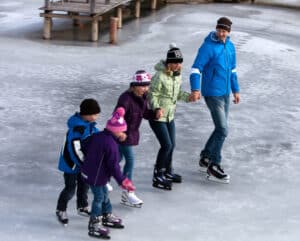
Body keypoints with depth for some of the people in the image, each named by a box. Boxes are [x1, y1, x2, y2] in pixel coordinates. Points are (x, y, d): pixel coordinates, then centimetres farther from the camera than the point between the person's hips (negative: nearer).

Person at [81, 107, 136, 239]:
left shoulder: (97, 135, 1)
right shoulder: (111, 144, -25)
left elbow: (86, 148, 13)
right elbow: (113, 165, -23)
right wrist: (122, 181, -15)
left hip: (88, 171, 9)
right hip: (96, 176, -9)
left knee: (104, 194, 24)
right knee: (99, 198, 1)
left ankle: (107, 216, 40)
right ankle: (94, 225, 6)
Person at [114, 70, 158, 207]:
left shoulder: (143, 97, -1)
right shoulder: (126, 98, -26)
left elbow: (145, 114, 10)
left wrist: (155, 114, -10)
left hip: (132, 132, 8)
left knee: (118, 158, 22)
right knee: (130, 160, -10)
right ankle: (127, 194, -3)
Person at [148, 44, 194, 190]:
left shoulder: (178, 75, 3)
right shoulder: (159, 76, -23)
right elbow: (152, 95, -19)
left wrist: (188, 97, 0)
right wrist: (157, 108, -34)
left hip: (170, 115, 8)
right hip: (157, 116, -8)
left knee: (171, 145, 15)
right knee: (166, 145, -12)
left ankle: (168, 172, 35)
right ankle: (157, 177, 0)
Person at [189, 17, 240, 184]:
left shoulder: (230, 47, 8)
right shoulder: (208, 47, -15)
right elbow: (196, 68, -19)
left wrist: (236, 90, 21)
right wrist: (195, 89, -31)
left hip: (226, 93, 8)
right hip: (212, 93, -8)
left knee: (221, 129, 14)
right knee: (223, 130, -9)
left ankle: (205, 158, 30)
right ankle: (214, 167, 1)